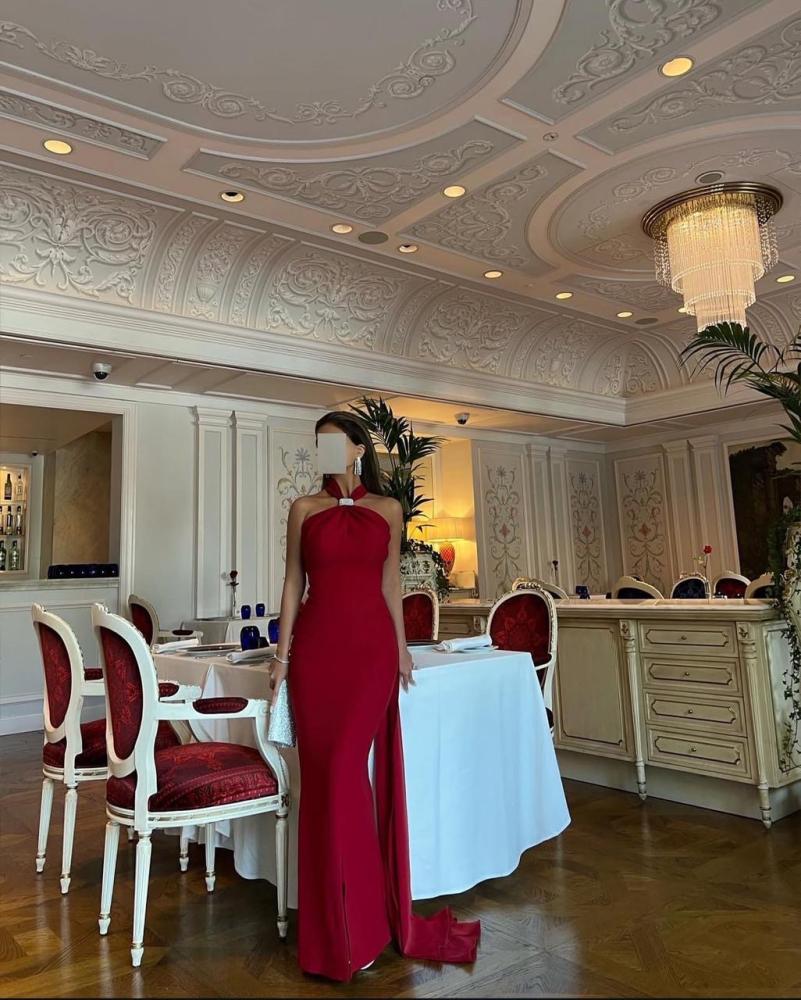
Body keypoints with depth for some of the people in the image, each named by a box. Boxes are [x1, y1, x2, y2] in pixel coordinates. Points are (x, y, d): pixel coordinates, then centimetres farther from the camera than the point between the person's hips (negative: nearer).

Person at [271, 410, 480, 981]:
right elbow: (294, 582, 8)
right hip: (316, 645, 1)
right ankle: (347, 918, 21)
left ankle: (357, 919, 18)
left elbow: (390, 582, 11)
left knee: (344, 767, -3)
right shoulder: (304, 508, 8)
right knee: (324, 768, 3)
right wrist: (282, 652, 4)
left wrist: (402, 648, 11)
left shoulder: (387, 509, 8)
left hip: (371, 644, -1)